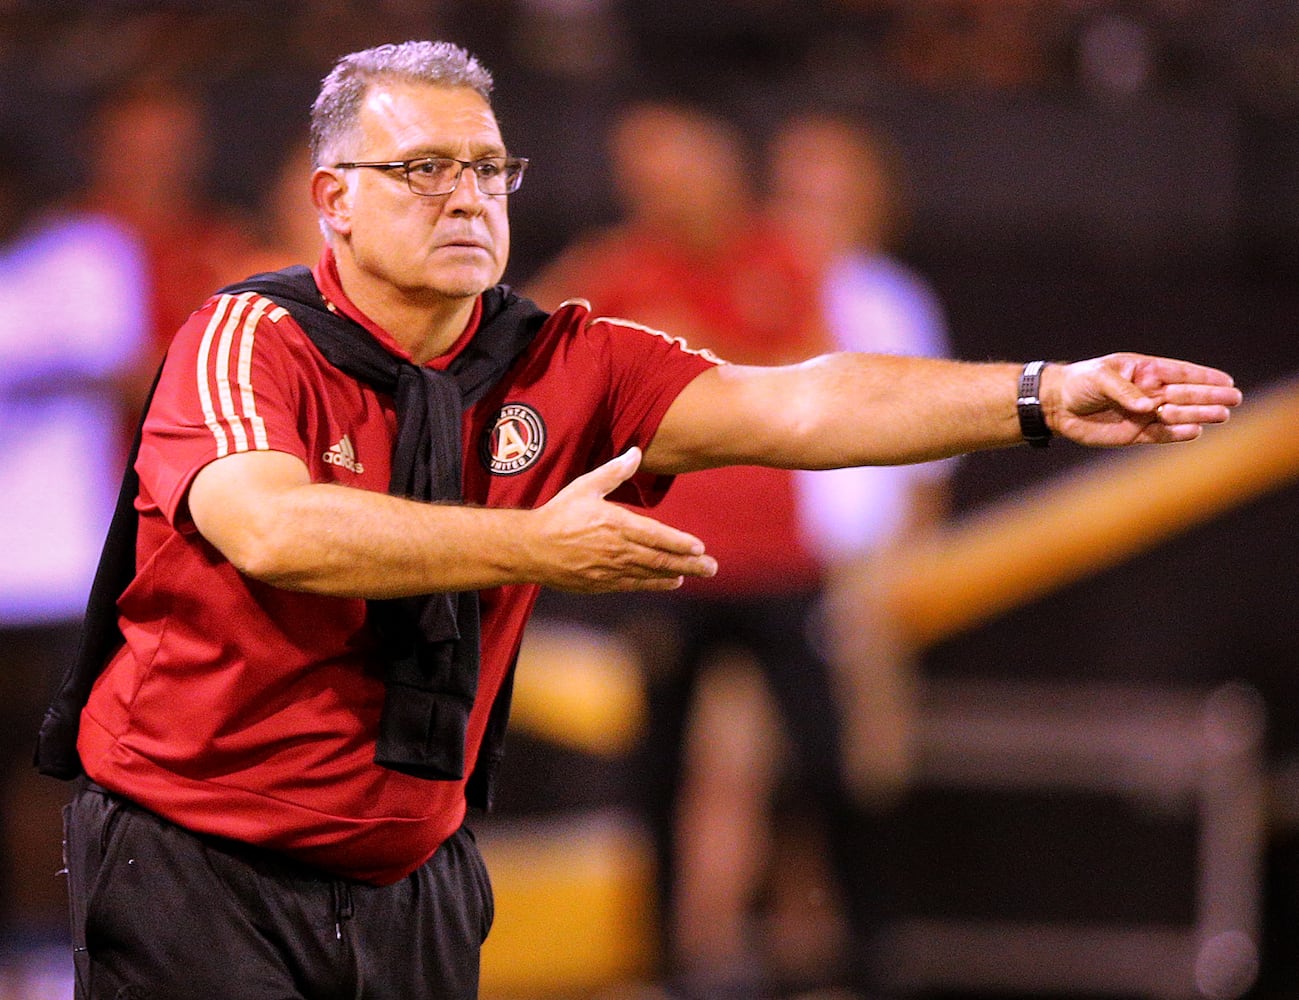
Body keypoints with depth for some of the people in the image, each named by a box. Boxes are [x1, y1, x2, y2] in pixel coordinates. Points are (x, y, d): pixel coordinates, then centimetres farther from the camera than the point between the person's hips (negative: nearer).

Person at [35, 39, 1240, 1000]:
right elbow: (274, 531, -31)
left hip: (411, 877, 5)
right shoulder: (253, 340, -13)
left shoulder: (562, 367, 2)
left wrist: (1042, 398, -20)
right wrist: (541, 547, -33)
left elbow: (788, 407, -8)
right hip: (194, 858, -5)